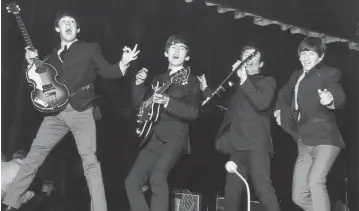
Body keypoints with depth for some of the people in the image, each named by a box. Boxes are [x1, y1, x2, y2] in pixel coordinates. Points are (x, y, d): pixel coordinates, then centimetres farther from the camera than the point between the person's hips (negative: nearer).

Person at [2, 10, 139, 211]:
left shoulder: (89, 49, 8)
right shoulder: (53, 56, 19)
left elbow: (107, 71, -2)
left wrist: (123, 64, -22)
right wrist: (32, 64, 4)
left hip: (81, 112, -4)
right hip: (56, 112, 4)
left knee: (89, 159, -12)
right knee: (34, 154, 3)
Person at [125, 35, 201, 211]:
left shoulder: (191, 81, 4)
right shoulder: (158, 79, 19)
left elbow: (193, 112, -10)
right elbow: (140, 104, 17)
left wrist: (168, 102, -24)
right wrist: (139, 84, 0)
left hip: (173, 138, -6)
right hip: (152, 139, 6)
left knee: (157, 178, -28)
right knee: (132, 182, -6)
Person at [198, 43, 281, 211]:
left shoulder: (267, 82, 9)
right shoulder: (236, 85, 24)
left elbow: (262, 103, -11)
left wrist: (245, 80, -10)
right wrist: (206, 90, 26)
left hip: (255, 144, -6)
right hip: (237, 145, 6)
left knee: (262, 186, -22)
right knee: (231, 191, 4)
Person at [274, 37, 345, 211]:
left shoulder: (328, 74, -4)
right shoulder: (297, 75, 14)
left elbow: (340, 97, -23)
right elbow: (284, 95, 34)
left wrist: (330, 101, -45)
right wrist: (279, 110, 16)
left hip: (324, 139, -7)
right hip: (304, 143, 7)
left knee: (315, 181, -30)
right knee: (298, 196, 4)